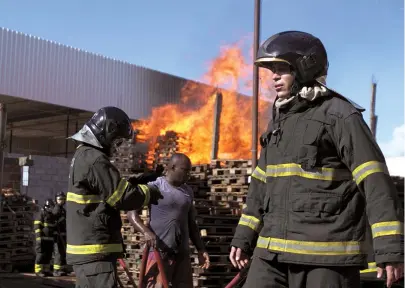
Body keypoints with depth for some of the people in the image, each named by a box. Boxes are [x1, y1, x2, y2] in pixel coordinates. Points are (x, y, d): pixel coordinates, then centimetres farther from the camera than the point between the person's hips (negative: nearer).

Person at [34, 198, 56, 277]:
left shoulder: (51, 215, 18)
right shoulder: (40, 214, -8)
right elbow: (37, 227, -13)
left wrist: (54, 237, 19)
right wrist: (39, 238, -19)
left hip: (50, 239, 8)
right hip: (42, 239, -8)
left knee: (48, 255, 7)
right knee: (41, 254, -7)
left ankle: (46, 270, 12)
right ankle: (38, 271, -4)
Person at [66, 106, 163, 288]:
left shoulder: (83, 155, 16)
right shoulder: (95, 160, -17)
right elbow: (124, 197, -17)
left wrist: (135, 181, 11)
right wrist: (149, 193, -1)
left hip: (85, 247, 11)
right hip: (95, 250, -11)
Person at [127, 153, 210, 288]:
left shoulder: (188, 191, 14)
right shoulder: (154, 186, -5)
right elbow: (132, 212, -10)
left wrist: (201, 249, 15)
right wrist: (146, 231, -27)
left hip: (182, 252, 6)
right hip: (159, 251, -6)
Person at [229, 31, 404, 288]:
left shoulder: (340, 115, -7)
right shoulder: (280, 120, 16)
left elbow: (375, 182, -14)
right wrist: (244, 237, 19)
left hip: (327, 254, -7)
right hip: (274, 250, 7)